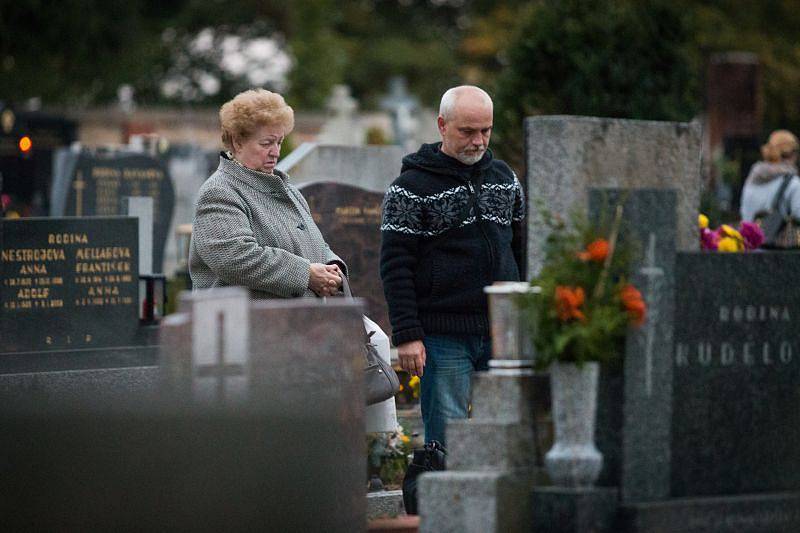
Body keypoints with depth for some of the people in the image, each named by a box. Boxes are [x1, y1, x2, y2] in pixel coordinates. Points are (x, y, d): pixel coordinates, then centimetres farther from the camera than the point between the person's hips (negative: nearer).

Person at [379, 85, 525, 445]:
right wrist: (406, 334, -13)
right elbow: (395, 265, -6)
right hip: (443, 337, -5)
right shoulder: (411, 188, -4)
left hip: (502, 334, 5)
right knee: (447, 439, -4)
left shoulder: (504, 177, 13)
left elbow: (522, 250, 22)